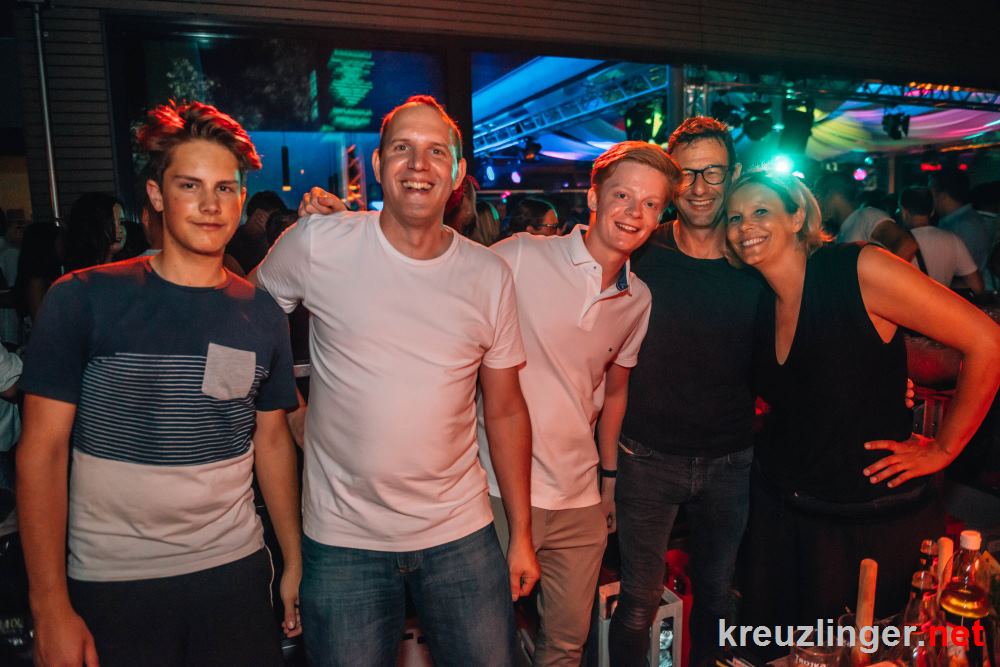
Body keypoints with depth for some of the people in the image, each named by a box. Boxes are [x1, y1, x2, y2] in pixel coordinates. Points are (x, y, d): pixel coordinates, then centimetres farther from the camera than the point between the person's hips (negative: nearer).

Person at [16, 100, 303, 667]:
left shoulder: (262, 315, 0)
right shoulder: (83, 300, -8)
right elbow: (43, 451, -6)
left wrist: (295, 561, 7)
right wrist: (51, 605, -8)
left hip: (236, 573, 2)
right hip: (111, 586, -2)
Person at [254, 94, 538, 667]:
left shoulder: (490, 275, -2)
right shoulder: (317, 244, -9)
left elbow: (505, 410, 4)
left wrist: (522, 533, 6)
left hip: (462, 533, 2)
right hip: (343, 540, -1)